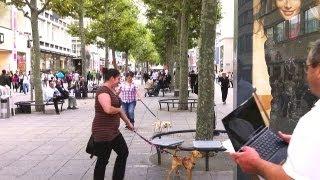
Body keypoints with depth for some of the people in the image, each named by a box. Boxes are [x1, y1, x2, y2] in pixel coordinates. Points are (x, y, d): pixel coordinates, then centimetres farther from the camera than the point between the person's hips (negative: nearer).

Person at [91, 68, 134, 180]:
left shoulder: (112, 90, 12)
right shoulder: (103, 90, -19)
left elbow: (118, 109, 22)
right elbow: (108, 109, -35)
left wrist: (128, 123, 26)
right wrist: (119, 109, -14)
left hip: (113, 131, 10)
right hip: (103, 132, -10)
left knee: (123, 152, 18)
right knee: (103, 160, 1)